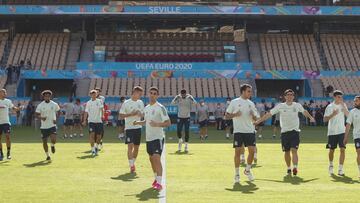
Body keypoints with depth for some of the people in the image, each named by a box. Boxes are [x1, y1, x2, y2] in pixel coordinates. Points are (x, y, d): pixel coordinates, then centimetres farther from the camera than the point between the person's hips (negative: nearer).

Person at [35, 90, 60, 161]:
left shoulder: (54, 104, -1)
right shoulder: (40, 105, -4)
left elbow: (57, 112, 12)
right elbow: (37, 115, -3)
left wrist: (56, 119, -6)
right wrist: (41, 118, -24)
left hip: (52, 125, -1)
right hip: (44, 126, 1)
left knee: (53, 140, -19)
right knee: (44, 141, 6)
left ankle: (52, 145, 19)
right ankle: (48, 155, 25)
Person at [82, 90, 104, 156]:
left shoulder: (99, 101, 4)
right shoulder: (88, 103, 6)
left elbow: (102, 108, -9)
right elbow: (86, 112, 8)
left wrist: (102, 115, -26)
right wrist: (84, 120, 0)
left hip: (99, 121, 0)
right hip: (91, 121, 0)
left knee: (99, 136, 3)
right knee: (92, 135, -11)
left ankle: (96, 147, 30)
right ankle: (93, 150, -4)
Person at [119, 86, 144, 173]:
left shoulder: (140, 103, 10)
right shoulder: (126, 103, -7)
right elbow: (121, 115, -7)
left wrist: (140, 114, -5)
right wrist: (131, 114, -19)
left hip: (138, 127, 6)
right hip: (129, 128, -5)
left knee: (136, 147, 9)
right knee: (130, 146, -12)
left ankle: (133, 163, 25)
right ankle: (131, 165, -9)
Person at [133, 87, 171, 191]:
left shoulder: (160, 108, -10)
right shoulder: (146, 108, 12)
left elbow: (168, 123, -13)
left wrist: (157, 124, -29)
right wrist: (138, 122, 7)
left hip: (158, 137, -7)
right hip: (149, 137, 7)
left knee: (157, 158, -16)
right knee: (151, 159, 15)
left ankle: (159, 183, -17)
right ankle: (156, 179, 32)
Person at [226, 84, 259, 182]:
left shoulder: (251, 103, 11)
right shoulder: (234, 102, 0)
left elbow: (255, 118, 14)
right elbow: (227, 115, 2)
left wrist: (253, 115, -9)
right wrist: (235, 115, -16)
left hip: (250, 131, 3)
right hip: (238, 131, -3)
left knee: (252, 150, -2)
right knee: (238, 151, -2)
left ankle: (247, 170, 20)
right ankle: (237, 174, 9)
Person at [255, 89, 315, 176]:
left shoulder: (297, 105, 3)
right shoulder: (280, 106, -1)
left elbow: (304, 112, 24)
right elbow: (269, 114, -1)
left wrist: (311, 117, 34)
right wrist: (258, 121, -5)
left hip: (295, 131, -1)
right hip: (284, 132, 1)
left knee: (294, 150, -14)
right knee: (286, 152, 7)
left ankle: (295, 167, -21)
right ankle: (289, 169, 22)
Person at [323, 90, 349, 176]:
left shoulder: (343, 105, 6)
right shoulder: (329, 107, -2)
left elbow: (348, 115, -9)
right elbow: (325, 119, -4)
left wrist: (343, 105, -15)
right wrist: (332, 115, -19)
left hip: (341, 131, 1)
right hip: (332, 132, -1)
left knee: (342, 149, -9)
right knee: (331, 150, 8)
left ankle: (340, 169, -6)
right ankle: (331, 165, 33)